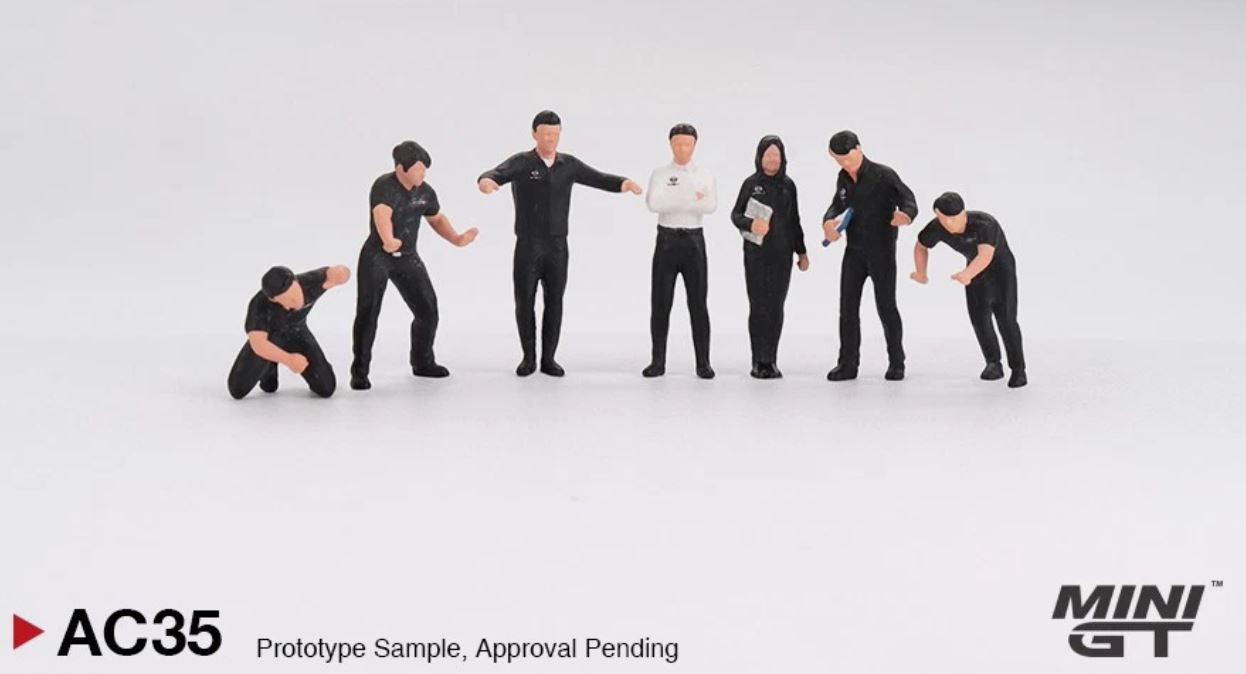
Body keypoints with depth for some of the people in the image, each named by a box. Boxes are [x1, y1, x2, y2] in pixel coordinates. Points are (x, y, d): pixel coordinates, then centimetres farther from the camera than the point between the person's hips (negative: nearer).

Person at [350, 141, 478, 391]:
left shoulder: (425, 192, 0)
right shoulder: (384, 186, -21)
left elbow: (437, 219, 18)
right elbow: (382, 215, -41)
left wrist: (457, 239, 2)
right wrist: (388, 241, -60)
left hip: (407, 257, 6)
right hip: (376, 256, -6)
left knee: (427, 310, 8)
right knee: (367, 312, -11)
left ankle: (422, 362, 29)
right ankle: (359, 372, -3)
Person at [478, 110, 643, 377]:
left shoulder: (569, 164, 5)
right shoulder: (520, 162, -6)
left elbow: (599, 179, -5)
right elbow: (497, 174, -25)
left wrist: (624, 183, -27)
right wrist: (486, 181, -51)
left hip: (557, 246, 2)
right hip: (527, 245, -2)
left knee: (554, 302, 3)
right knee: (524, 301, 0)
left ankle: (548, 359, 12)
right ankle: (529, 358, 14)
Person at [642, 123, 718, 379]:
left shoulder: (705, 176, 6)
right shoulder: (659, 174, 3)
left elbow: (711, 206, -12)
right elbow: (654, 204, -15)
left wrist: (674, 201, -14)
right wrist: (693, 199, -15)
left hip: (694, 240, 0)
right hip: (667, 240, 0)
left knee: (698, 303, 2)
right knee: (660, 303, 2)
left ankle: (703, 363, 6)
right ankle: (658, 362, 9)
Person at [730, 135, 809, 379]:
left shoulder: (788, 185, 8)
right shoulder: (751, 183, 1)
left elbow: (794, 221, 14)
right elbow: (735, 215, 3)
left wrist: (802, 251, 15)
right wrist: (751, 224, -18)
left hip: (782, 255, 2)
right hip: (756, 253, -2)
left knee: (776, 307, 2)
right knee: (759, 306, -3)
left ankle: (771, 361, 8)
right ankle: (759, 361, 3)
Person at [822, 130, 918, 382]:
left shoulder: (883, 175, -16)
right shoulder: (843, 178, 3)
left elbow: (909, 202, -23)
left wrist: (905, 215, -48)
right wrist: (828, 221, -5)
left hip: (882, 251, -5)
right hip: (854, 251, 5)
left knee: (886, 306, -1)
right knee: (848, 307, 1)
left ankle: (896, 362, 13)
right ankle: (848, 363, 6)